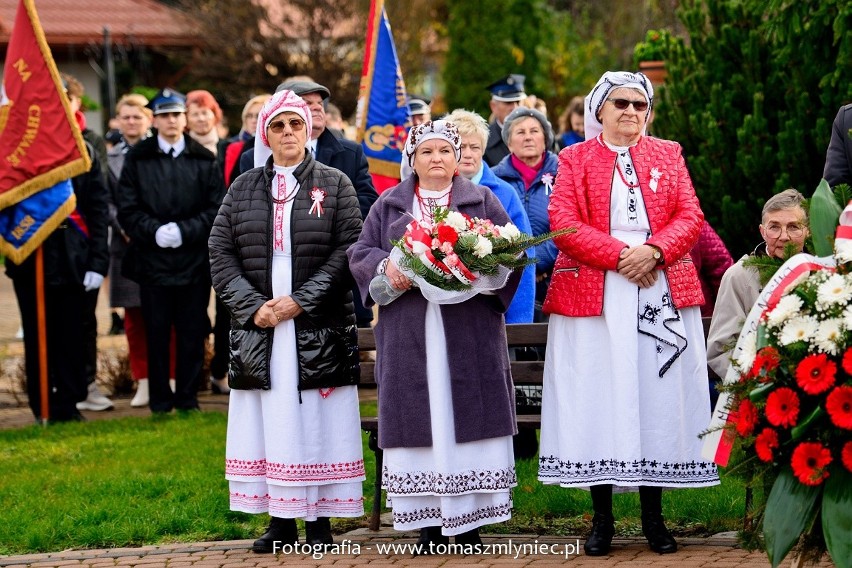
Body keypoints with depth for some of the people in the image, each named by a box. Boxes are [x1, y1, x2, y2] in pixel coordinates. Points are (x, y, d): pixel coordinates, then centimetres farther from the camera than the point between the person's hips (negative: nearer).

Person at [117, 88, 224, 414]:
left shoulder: (205, 160, 7)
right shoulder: (137, 158, 6)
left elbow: (217, 210, 2)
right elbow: (127, 210, 1)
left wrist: (184, 230, -11)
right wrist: (154, 231, -14)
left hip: (194, 261, 1)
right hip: (152, 261, 0)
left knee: (192, 333, 3)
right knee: (156, 334, 2)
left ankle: (188, 398, 12)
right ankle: (159, 401, 10)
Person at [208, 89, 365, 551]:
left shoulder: (334, 185, 5)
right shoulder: (242, 189, 11)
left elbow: (348, 250, -5)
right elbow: (220, 253, 6)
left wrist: (301, 301, -13)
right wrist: (253, 306, -8)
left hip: (318, 327, -2)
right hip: (258, 325, 2)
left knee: (317, 421, -2)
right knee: (270, 420, 1)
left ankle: (318, 519, 3)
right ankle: (280, 520, 5)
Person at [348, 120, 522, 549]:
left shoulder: (482, 201, 13)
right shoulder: (389, 205, 16)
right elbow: (359, 253, 10)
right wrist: (385, 265, -11)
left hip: (469, 331, -1)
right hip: (409, 333, 1)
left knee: (467, 416, -4)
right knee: (420, 420, -2)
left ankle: (469, 520, -1)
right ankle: (429, 522, 1)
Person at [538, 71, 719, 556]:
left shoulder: (668, 155, 14)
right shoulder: (575, 159, 7)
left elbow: (691, 217, 4)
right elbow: (564, 224, -5)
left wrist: (653, 251, -14)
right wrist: (620, 255, -15)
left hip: (663, 293, 2)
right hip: (594, 294, -2)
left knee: (657, 395, 1)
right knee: (598, 400, -3)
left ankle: (654, 517, 8)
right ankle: (602, 519, 4)